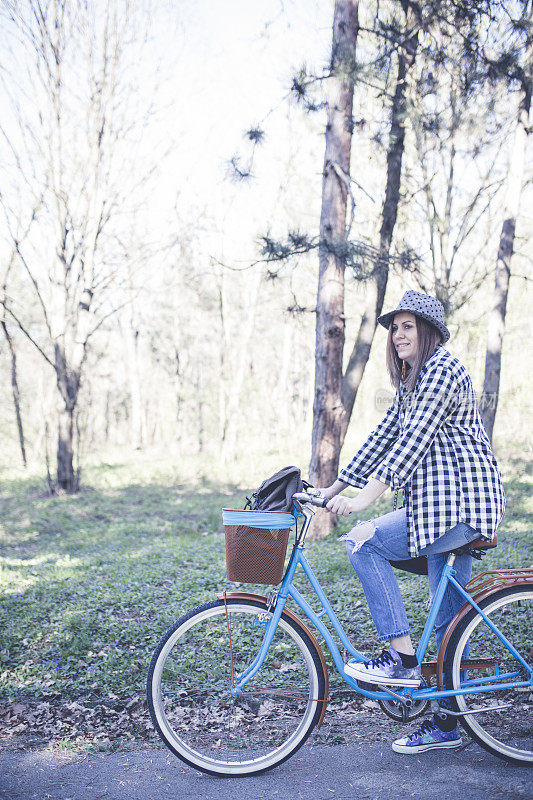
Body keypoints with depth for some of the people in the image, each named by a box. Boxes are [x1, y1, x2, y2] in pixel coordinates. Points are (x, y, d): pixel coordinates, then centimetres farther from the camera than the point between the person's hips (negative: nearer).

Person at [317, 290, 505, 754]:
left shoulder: (442, 369, -12)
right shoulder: (413, 381, 19)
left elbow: (413, 441, -22)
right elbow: (384, 437, 18)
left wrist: (365, 499, -27)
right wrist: (333, 488, 13)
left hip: (457, 505, -10)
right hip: (447, 506, 10)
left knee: (365, 541, -15)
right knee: (449, 619, 12)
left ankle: (401, 660, -8)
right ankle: (446, 724, 21)